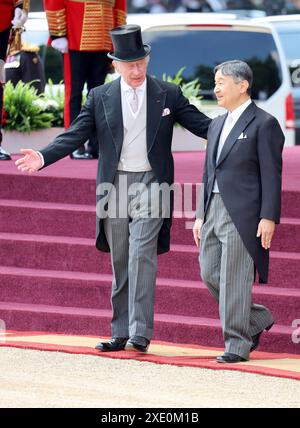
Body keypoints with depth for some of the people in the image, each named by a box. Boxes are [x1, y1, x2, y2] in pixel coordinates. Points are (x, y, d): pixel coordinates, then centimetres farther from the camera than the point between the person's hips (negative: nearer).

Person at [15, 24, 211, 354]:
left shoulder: (168, 95, 4)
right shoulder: (100, 98, 6)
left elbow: (202, 125, 4)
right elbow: (75, 135, 2)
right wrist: (43, 158, -12)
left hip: (151, 184, -3)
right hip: (115, 186, 3)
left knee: (141, 256, -15)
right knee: (120, 262, 8)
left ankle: (140, 333, -18)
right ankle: (121, 333, 13)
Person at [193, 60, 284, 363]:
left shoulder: (264, 124, -5)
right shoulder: (217, 125, 18)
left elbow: (271, 175, -10)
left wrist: (268, 218, -16)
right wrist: (201, 215, 17)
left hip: (243, 213, -8)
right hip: (214, 210, 8)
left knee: (235, 280, -8)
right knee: (210, 274, 7)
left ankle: (237, 344, -1)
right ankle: (258, 319, 22)